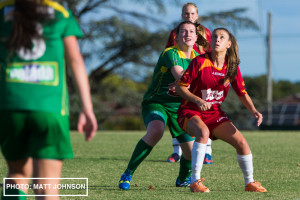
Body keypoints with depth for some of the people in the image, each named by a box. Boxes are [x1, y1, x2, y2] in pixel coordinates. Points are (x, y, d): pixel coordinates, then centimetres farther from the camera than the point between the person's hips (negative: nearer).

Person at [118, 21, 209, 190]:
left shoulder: (198, 58, 7)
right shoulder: (170, 54, -16)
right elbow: (181, 77, -30)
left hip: (178, 108, 6)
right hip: (155, 103, -6)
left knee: (192, 153, -3)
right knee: (156, 132, -38)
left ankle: (182, 179, 33)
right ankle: (128, 174, -25)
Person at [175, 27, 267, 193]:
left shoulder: (232, 67, -1)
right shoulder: (199, 62, -15)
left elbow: (242, 93, 8)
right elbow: (179, 87, -12)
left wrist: (253, 111, -9)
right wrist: (198, 100, -28)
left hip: (214, 113, 5)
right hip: (190, 111, -5)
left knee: (241, 142, -7)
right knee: (203, 132, -38)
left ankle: (250, 182, 16)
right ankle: (195, 181, -31)